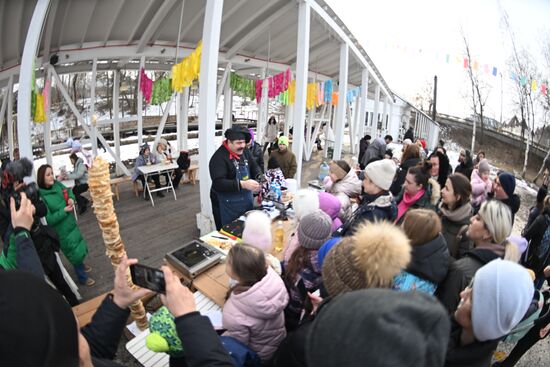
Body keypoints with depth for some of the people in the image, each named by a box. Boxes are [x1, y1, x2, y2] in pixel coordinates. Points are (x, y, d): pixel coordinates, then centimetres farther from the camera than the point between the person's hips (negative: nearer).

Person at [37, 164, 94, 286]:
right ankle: (83, 277, 32)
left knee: (80, 245, 25)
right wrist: (64, 211, -26)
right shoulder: (40, 196, -26)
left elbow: (68, 191, 12)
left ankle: (81, 264, 56)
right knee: (75, 252, 9)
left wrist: (71, 198, -8)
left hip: (71, 223, 7)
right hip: (61, 231, -7)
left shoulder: (56, 184, -7)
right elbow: (49, 219, -24)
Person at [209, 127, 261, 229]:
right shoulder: (219, 158, -19)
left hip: (246, 201, 7)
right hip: (227, 205, -7)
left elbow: (254, 167, 12)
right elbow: (218, 183, -27)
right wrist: (242, 184, -34)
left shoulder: (245, 152, 4)